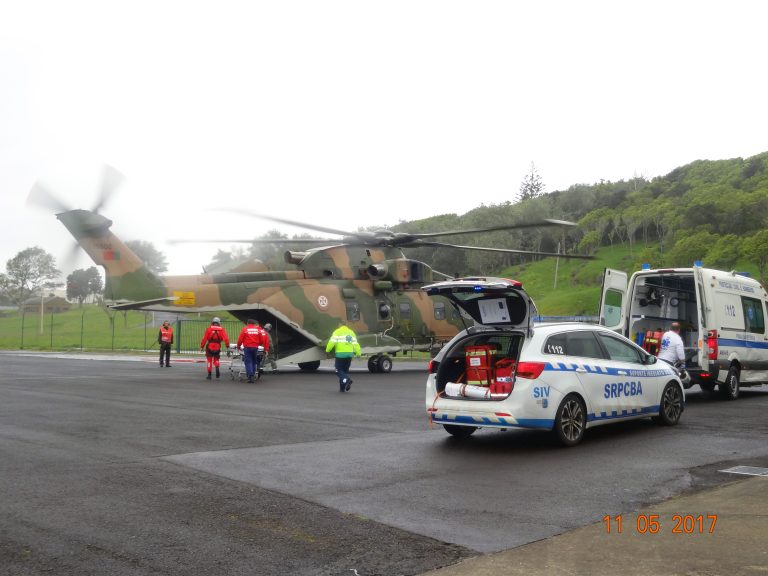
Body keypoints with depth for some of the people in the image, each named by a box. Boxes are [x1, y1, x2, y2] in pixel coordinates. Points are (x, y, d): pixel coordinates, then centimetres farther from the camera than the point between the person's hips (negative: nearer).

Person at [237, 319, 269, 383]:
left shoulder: (245, 329, 0)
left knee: (248, 362, -3)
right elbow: (262, 339, 12)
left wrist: (238, 346, 11)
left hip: (247, 347, -3)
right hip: (255, 348, 3)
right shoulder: (258, 329, 8)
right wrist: (259, 344, 30)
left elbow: (240, 339, -3)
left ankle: (250, 376, -14)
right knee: (254, 362, 14)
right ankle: (253, 375, 13)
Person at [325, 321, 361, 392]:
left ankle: (347, 379, -24)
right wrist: (358, 353, 8)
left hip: (340, 354, -5)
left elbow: (332, 342, -12)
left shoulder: (337, 332, -1)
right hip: (349, 354, 5)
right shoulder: (351, 332, 15)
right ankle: (342, 388, 13)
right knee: (345, 370, 15)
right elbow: (355, 344, 9)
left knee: (339, 370, 3)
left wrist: (327, 350, -2)